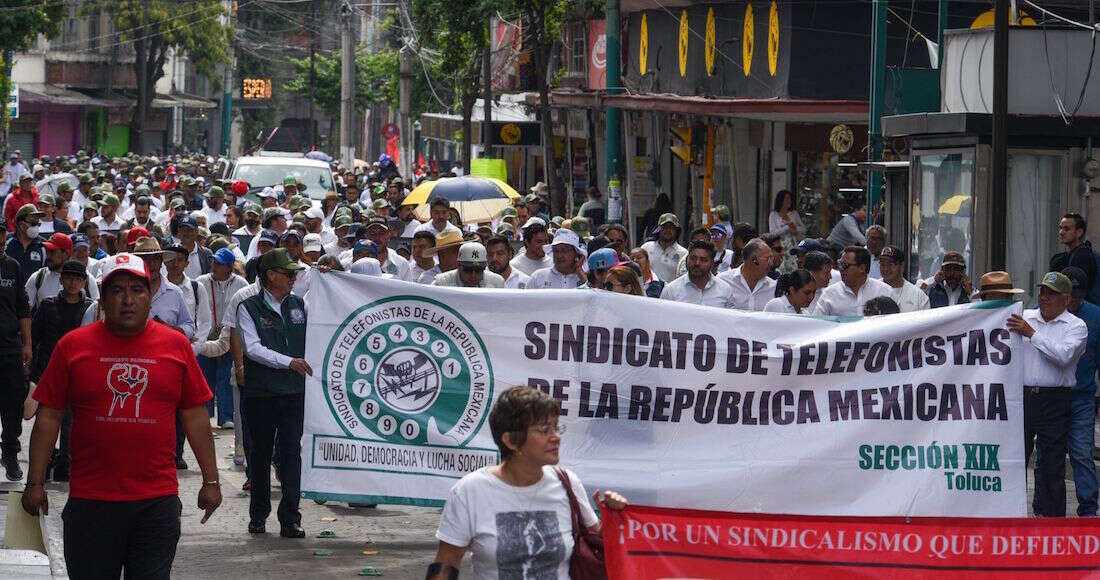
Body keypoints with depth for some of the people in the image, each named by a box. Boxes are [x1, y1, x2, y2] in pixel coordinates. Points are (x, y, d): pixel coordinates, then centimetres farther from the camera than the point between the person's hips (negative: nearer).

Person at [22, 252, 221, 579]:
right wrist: (35, 483, 0)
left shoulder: (175, 345, 6)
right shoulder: (72, 346, 3)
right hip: (90, 501, 0)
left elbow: (195, 417, 9)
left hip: (157, 502, 1)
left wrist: (210, 480, 7)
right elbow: (49, 417, 4)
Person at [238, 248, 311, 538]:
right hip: (260, 392, -2)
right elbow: (253, 348, -13)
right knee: (260, 453, 9)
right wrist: (289, 362, -20)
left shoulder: (300, 306, 12)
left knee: (292, 453, -4)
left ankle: (290, 519, -4)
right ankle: (259, 514, 22)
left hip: (295, 392, 2)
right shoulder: (249, 308, -1)